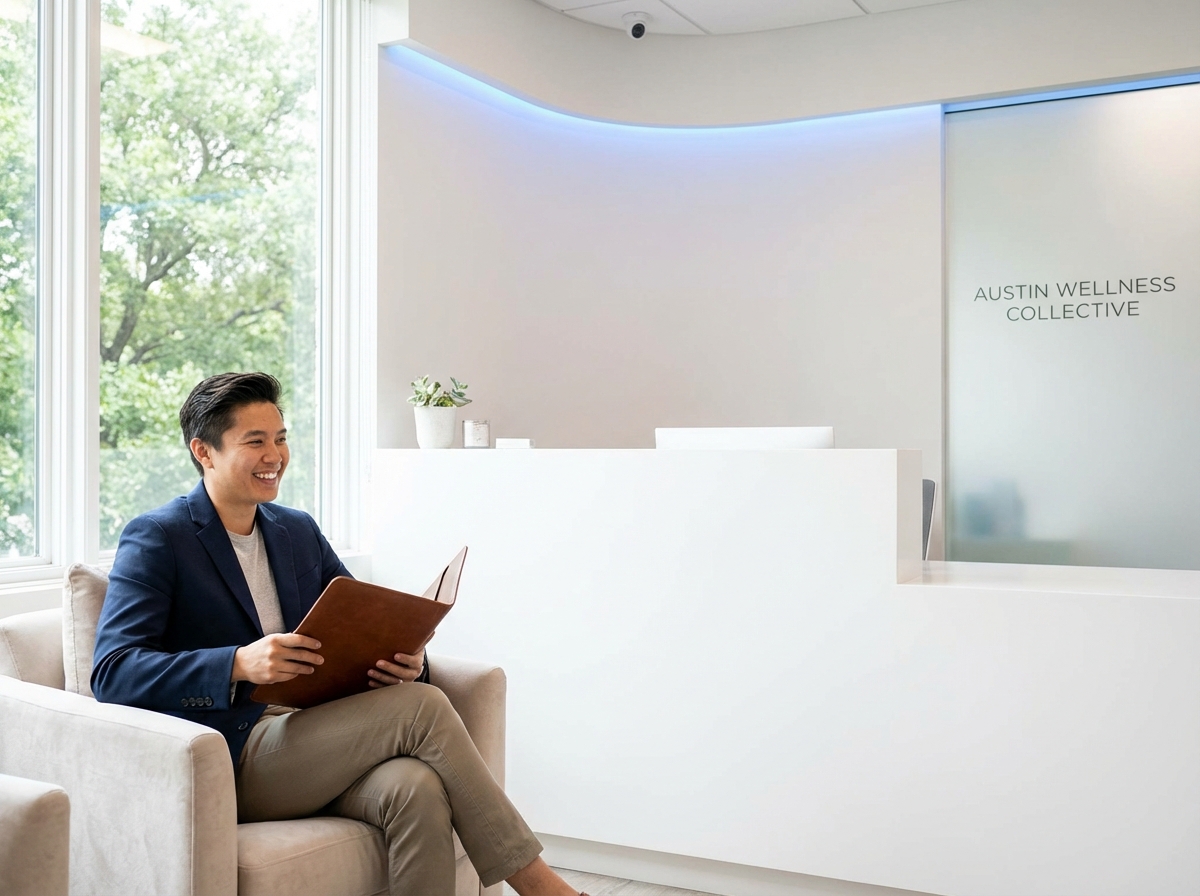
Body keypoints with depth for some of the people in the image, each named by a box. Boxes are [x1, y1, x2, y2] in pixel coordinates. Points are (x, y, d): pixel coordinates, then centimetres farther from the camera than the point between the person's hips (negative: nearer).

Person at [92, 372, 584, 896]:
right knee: (421, 707, -24)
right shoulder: (155, 539, -2)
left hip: (311, 743, 5)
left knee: (416, 788, -29)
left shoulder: (300, 531, 17)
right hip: (231, 760, -5)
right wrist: (238, 663, -29)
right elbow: (112, 674, -13)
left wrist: (406, 663, -9)